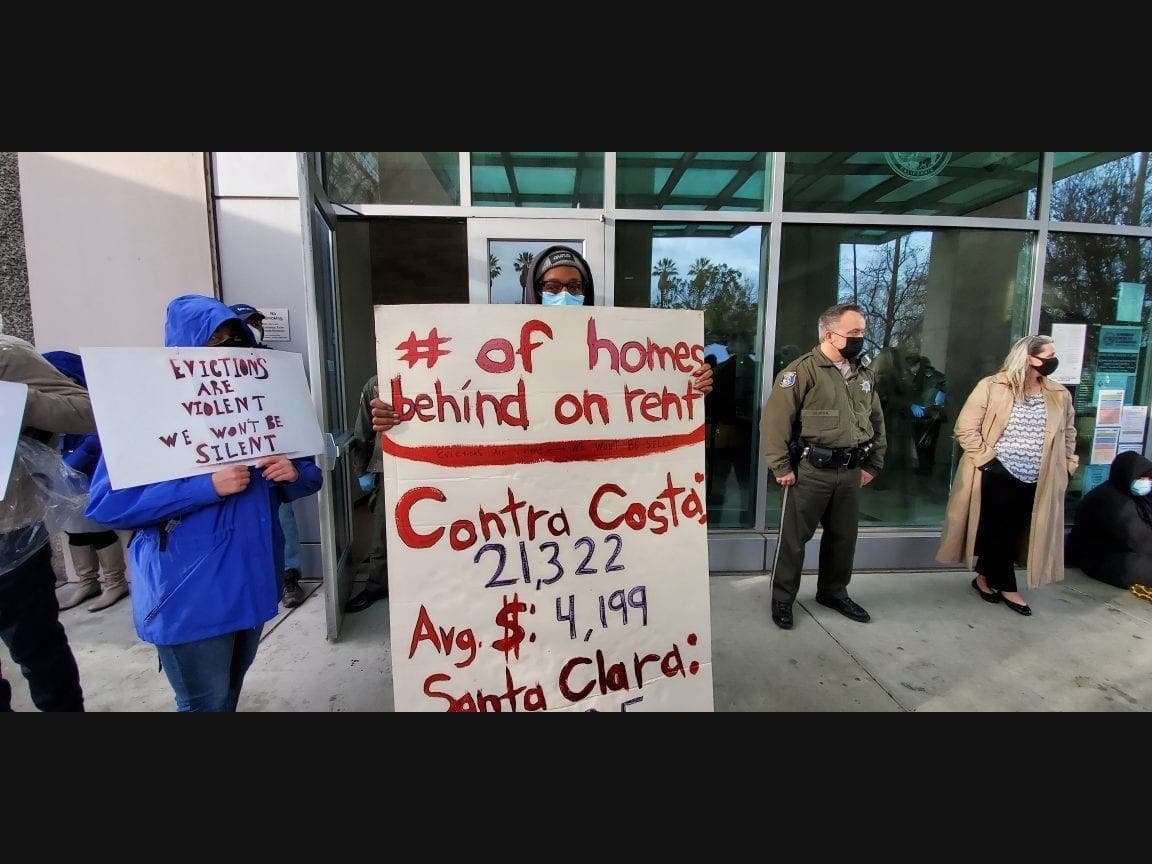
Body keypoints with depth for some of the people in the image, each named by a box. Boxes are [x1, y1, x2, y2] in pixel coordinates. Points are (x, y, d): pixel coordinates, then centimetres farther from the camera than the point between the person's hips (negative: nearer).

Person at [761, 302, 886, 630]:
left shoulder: (865, 375, 12)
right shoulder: (803, 369, -12)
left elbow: (877, 421, 20)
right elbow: (775, 418, -16)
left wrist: (873, 464, 15)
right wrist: (781, 467, -16)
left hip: (851, 471, 7)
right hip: (811, 470, -6)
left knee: (843, 536, 18)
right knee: (795, 537, 4)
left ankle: (834, 592, 38)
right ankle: (783, 599, 20)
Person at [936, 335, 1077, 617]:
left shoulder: (1059, 395, 8)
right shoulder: (992, 387, -9)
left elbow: (1068, 433, 20)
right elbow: (966, 427, -11)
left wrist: (1066, 466, 13)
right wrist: (985, 459, -14)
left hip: (1035, 481, 5)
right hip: (998, 475, -5)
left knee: (1011, 531, 10)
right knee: (1001, 531, 3)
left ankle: (985, 577, 28)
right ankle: (1007, 588, 21)